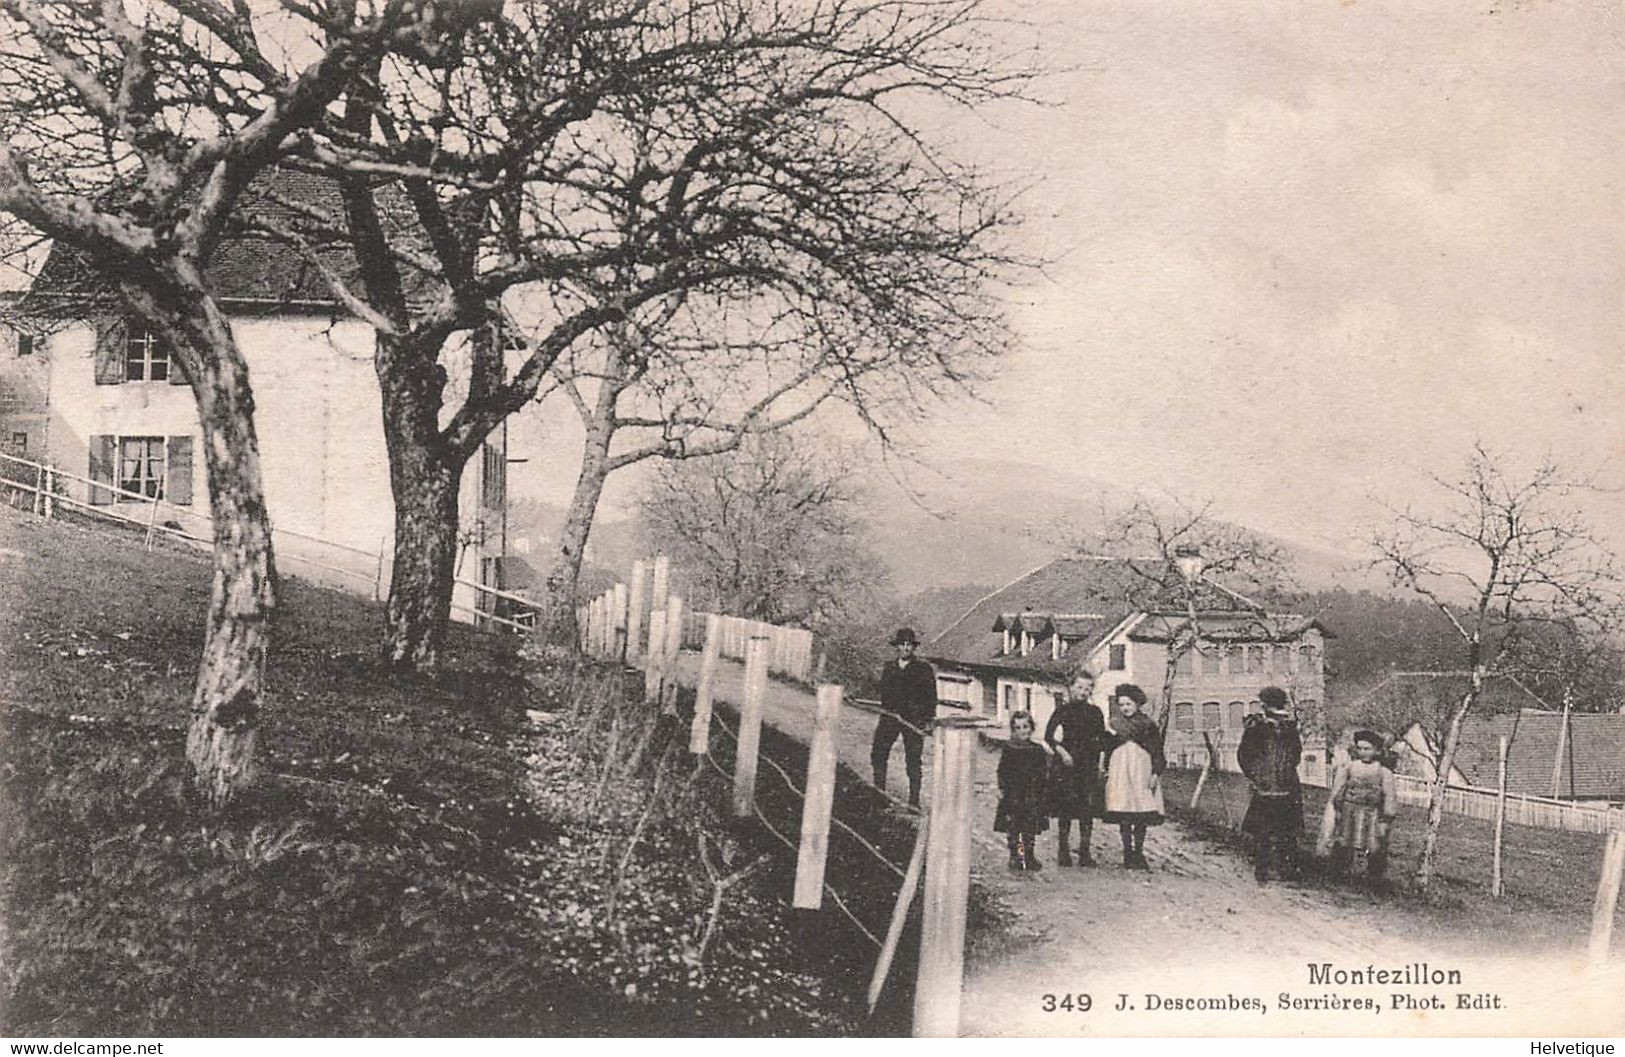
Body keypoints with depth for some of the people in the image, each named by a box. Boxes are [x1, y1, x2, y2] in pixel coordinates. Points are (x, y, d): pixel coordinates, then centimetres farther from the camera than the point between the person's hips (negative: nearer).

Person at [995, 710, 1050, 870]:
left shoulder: (1038, 750, 5)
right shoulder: (1008, 749, 1)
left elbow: (1044, 772, 8)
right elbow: (1002, 771, 3)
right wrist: (1001, 788, -5)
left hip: (1032, 796, 1)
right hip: (1012, 794, -1)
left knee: (1031, 829, 5)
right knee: (1012, 828, 0)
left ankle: (1030, 857, 16)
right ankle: (1015, 857, 8)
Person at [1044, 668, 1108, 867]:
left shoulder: (1095, 712, 10)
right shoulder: (1063, 710, 2)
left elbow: (1102, 740, 14)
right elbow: (1048, 736, 2)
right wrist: (1061, 751, -11)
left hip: (1088, 765, 3)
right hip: (1067, 763, -3)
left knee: (1088, 809, -1)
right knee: (1065, 808, -2)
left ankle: (1084, 852, 6)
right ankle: (1063, 852, 5)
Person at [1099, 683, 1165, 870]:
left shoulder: (1148, 726, 3)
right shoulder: (1116, 726, 11)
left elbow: (1157, 752, 2)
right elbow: (1109, 750, 16)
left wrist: (1156, 773, -6)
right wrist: (1107, 770, 9)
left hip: (1142, 771, -2)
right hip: (1120, 771, 2)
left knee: (1141, 816, -2)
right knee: (1123, 816, -3)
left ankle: (1138, 853, 6)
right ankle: (1128, 853, 2)